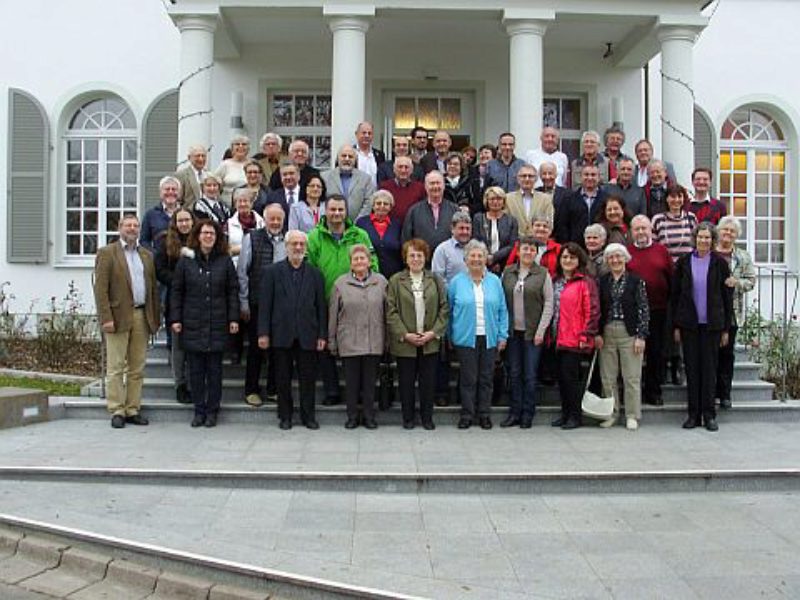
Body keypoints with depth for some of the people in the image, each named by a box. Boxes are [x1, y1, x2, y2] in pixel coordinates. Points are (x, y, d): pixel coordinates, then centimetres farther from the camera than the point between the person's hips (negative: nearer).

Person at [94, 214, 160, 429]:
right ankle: (117, 411, 3)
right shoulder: (107, 253, 1)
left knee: (137, 368, 7)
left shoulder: (147, 255, 16)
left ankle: (133, 410, 14)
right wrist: (106, 318, -15)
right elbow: (100, 289, -6)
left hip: (142, 317, 5)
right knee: (116, 367, -2)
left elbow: (154, 288, 16)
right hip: (119, 316, -5)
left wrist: (155, 317, 8)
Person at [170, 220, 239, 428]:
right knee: (196, 370, 5)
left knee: (215, 369, 4)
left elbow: (232, 291, 5)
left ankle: (212, 411, 13)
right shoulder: (186, 261, 4)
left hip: (217, 324, 0)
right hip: (192, 324, 0)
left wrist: (233, 318, -2)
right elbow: (177, 291, 6)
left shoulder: (225, 261, 4)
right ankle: (199, 410, 14)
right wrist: (175, 318, 0)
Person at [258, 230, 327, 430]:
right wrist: (263, 333, -6)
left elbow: (321, 306, 6)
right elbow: (265, 304, 0)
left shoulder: (315, 274, 7)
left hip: (308, 335, 1)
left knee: (308, 378, 5)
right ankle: (285, 416, 18)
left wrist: (322, 335, 0)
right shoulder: (273, 272, 4)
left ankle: (308, 415, 16)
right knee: (283, 378, 7)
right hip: (282, 334, -1)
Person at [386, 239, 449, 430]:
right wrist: (405, 334, -12)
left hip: (430, 341, 1)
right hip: (404, 342, -1)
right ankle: (408, 417, 19)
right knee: (406, 381, 6)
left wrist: (434, 332, -7)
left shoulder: (435, 280, 7)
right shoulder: (396, 280, 1)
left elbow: (444, 308, 4)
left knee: (428, 381, 6)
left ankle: (427, 417, 19)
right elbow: (391, 312, -4)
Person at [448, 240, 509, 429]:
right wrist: (450, 336, 3)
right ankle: (467, 414, 12)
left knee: (486, 378, 7)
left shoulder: (495, 281, 7)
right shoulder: (457, 282, 1)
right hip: (465, 338, -2)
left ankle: (484, 414, 18)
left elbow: (502, 310, 8)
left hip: (489, 338, 2)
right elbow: (450, 311, 6)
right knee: (468, 378, 1)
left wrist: (502, 335, 2)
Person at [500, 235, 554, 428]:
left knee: (530, 375, 1)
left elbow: (549, 304, -2)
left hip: (532, 332, -3)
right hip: (512, 331, 3)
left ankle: (528, 414, 10)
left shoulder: (543, 274, -1)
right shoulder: (507, 272, 7)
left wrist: (541, 330, -8)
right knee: (514, 374, 7)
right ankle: (514, 413, 15)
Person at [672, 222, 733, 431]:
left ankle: (709, 414, 9)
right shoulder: (683, 262, 4)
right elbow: (675, 294, 6)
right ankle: (693, 414, 10)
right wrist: (676, 326, 1)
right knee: (691, 368, 3)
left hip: (712, 324, -1)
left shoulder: (720, 263, 2)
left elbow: (727, 296, 4)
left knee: (709, 368, 2)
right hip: (689, 324, 1)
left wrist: (726, 329, 1)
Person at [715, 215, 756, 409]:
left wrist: (736, 282, -12)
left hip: (732, 312, 2)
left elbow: (751, 280, 6)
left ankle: (724, 394, 14)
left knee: (727, 354, 6)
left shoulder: (743, 257, 10)